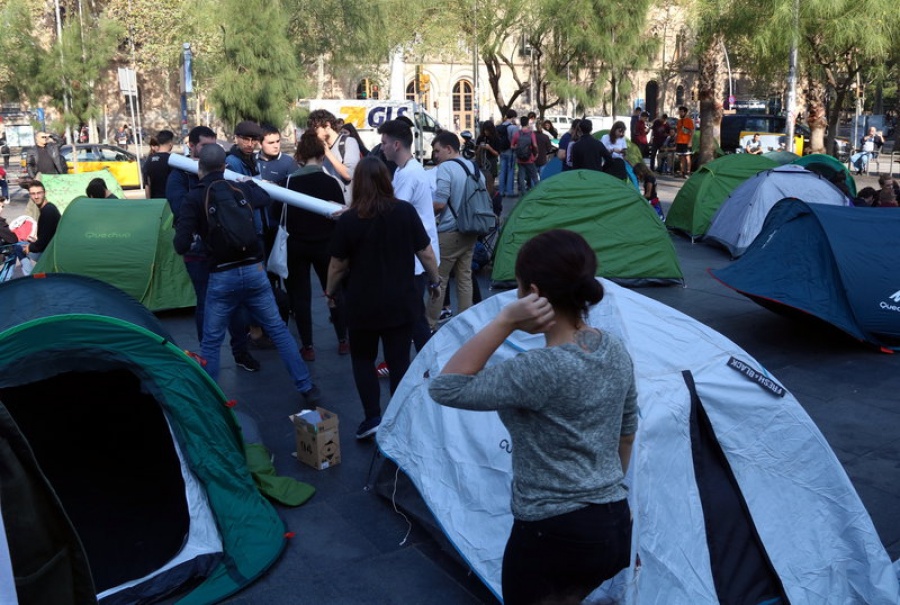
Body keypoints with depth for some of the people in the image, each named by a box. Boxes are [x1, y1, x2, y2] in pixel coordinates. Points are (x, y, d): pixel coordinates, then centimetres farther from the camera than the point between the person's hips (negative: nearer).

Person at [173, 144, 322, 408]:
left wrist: (186, 237, 12)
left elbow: (181, 245, -11)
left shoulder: (194, 198, -7)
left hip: (222, 276, -3)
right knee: (278, 329, 11)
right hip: (254, 270, 3)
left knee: (211, 342, 11)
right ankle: (307, 389, 13)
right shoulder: (240, 188, 4)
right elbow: (266, 198, 27)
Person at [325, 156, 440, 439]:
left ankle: (373, 417, 10)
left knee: (362, 358, 18)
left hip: (363, 303, -1)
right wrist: (435, 281, 14)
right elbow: (425, 253, -3)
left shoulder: (348, 219, -11)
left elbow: (338, 265, -3)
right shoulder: (406, 211, -8)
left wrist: (330, 292, 15)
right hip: (401, 301, 1)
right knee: (399, 361, 11)